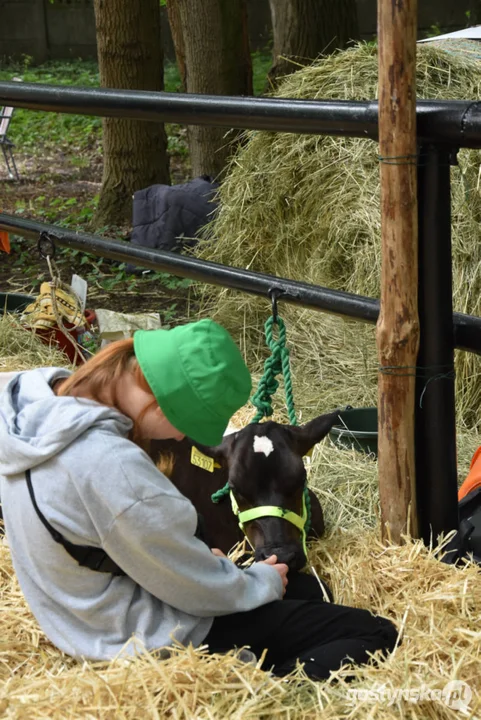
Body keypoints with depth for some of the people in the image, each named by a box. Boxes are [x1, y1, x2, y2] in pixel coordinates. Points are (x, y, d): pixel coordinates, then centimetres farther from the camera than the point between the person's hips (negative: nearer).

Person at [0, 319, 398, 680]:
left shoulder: (38, 393, -7)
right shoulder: (110, 463, -35)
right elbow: (195, 588, -21)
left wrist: (197, 558, 8)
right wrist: (262, 583, -2)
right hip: (154, 640, -10)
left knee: (303, 591, 27)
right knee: (374, 635, -10)